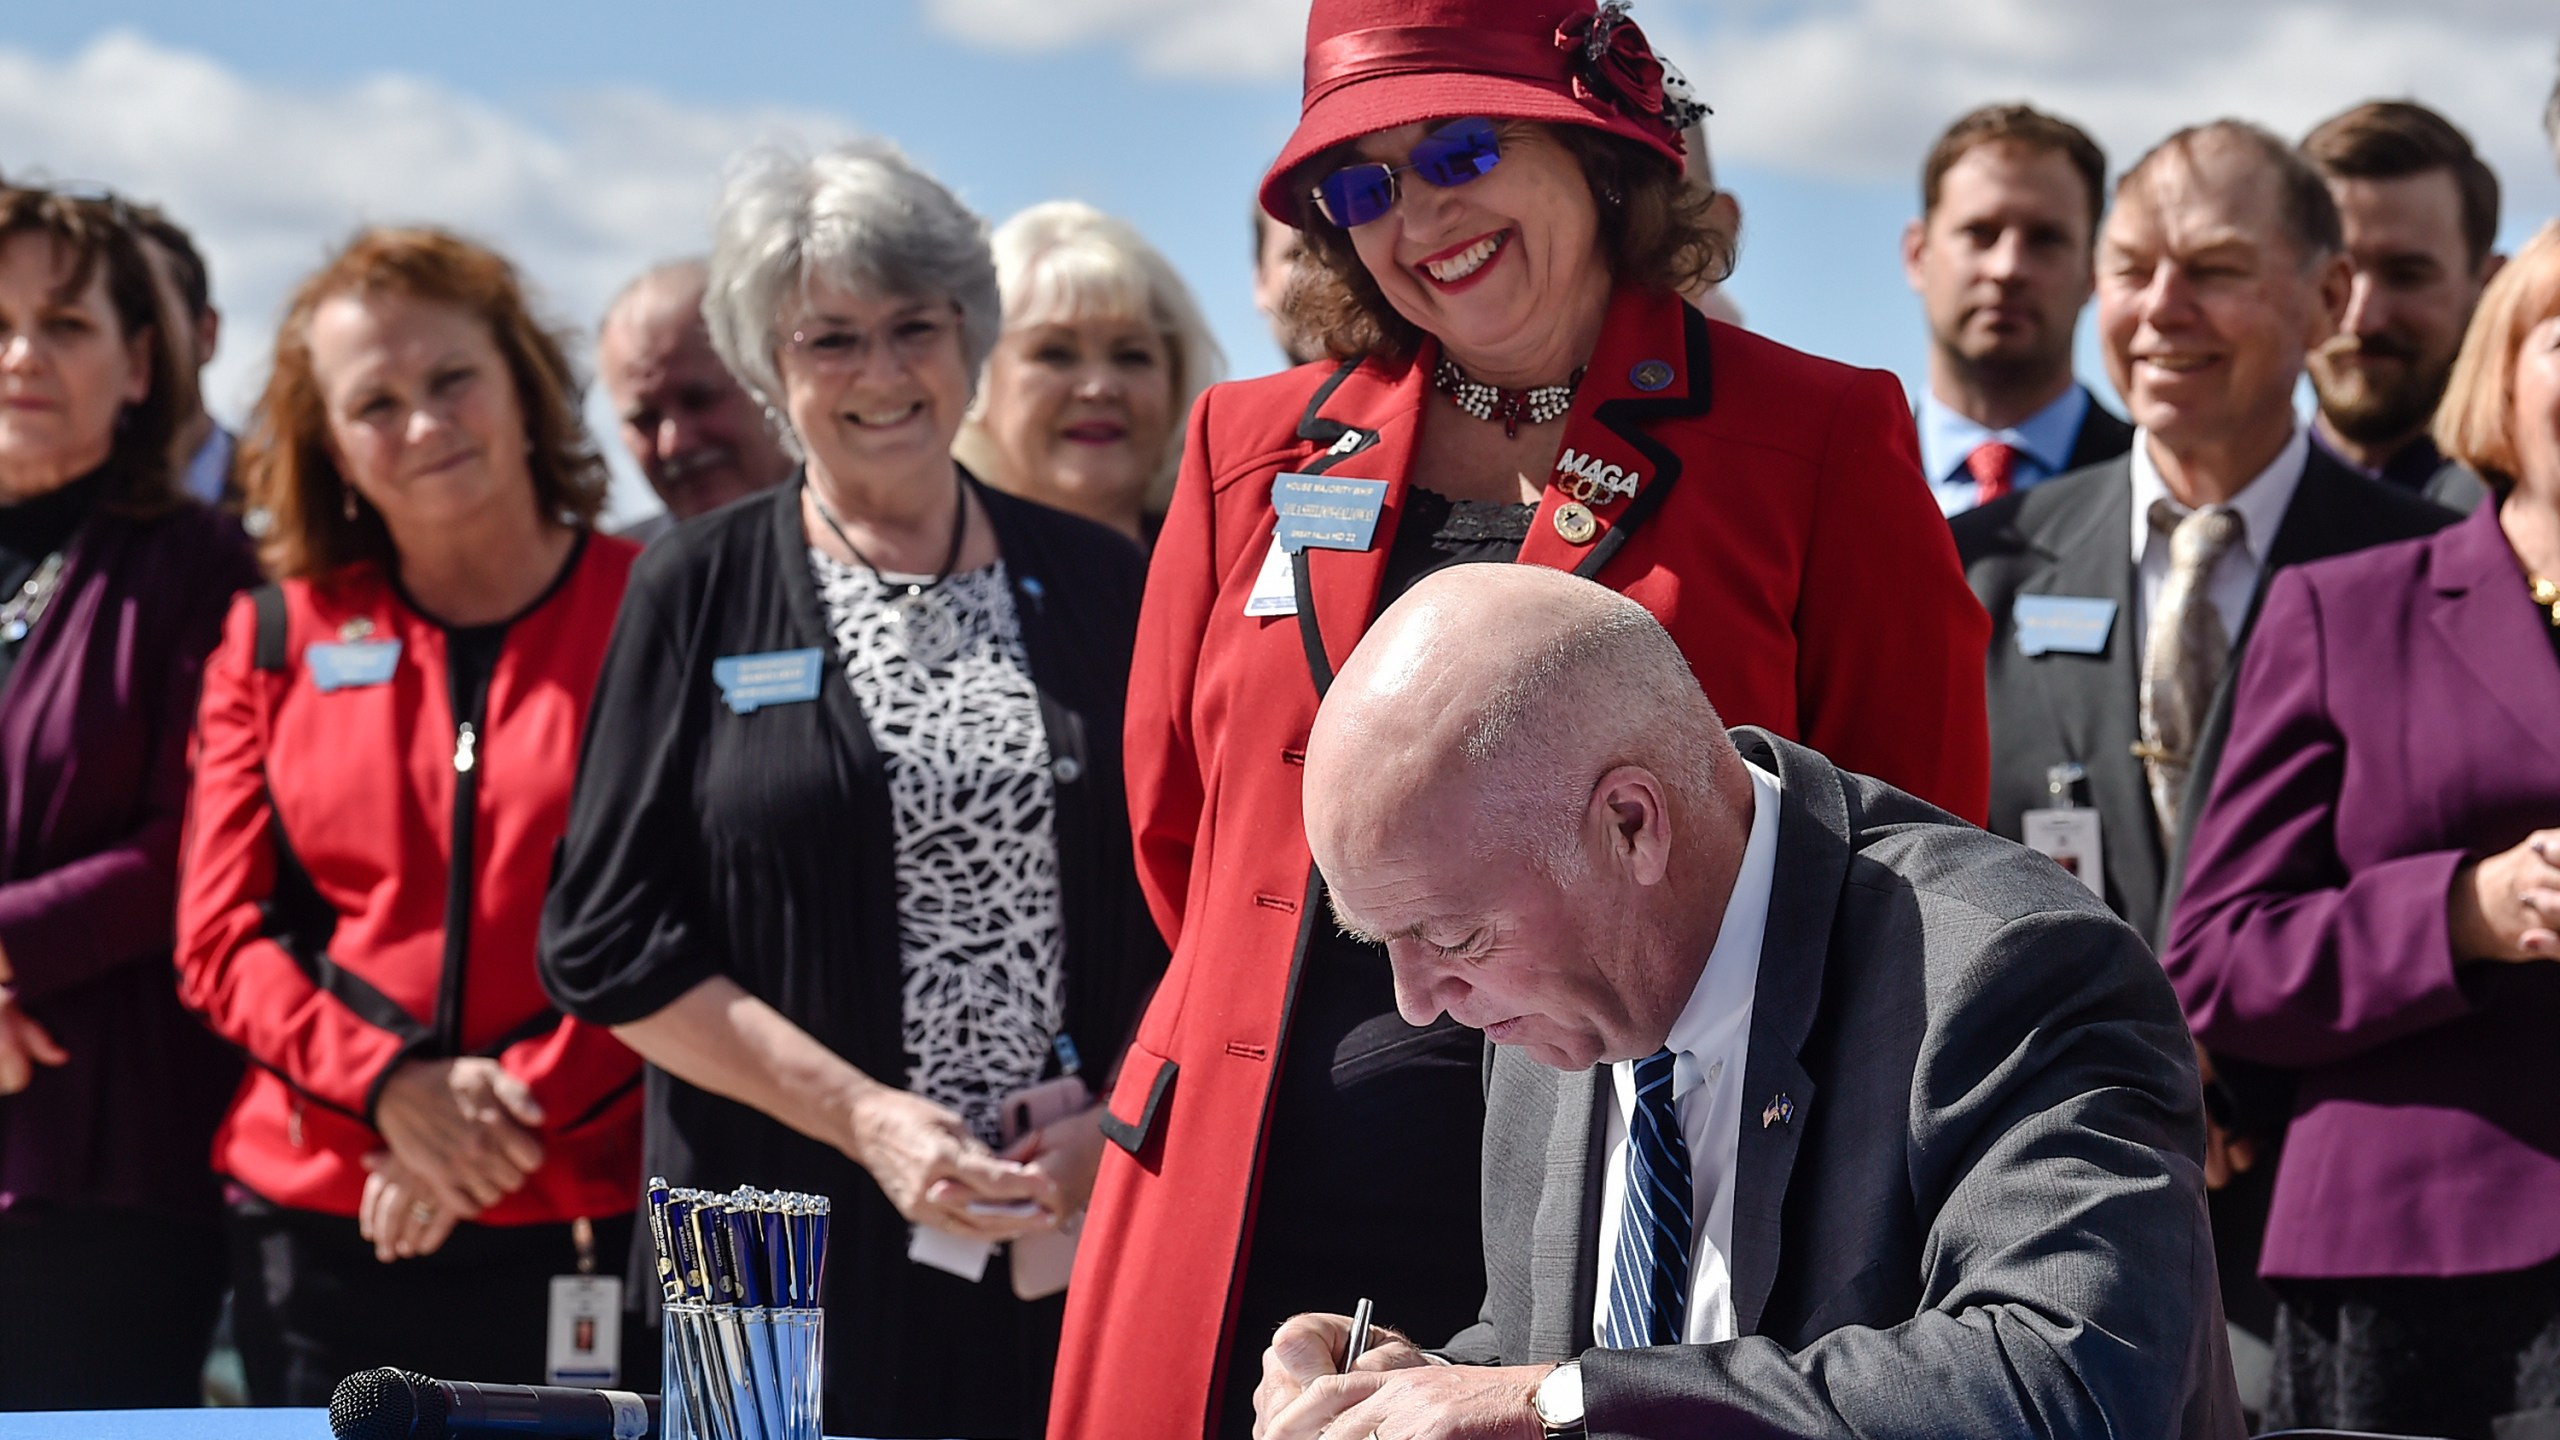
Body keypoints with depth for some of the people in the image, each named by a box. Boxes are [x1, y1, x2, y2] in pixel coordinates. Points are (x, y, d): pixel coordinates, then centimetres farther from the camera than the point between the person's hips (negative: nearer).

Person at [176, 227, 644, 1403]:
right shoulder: (276, 637, 10)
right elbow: (220, 940, 6)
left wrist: (523, 1108, -13)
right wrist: (394, 1087, -9)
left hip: (581, 1222, -3)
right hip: (317, 1225, 3)